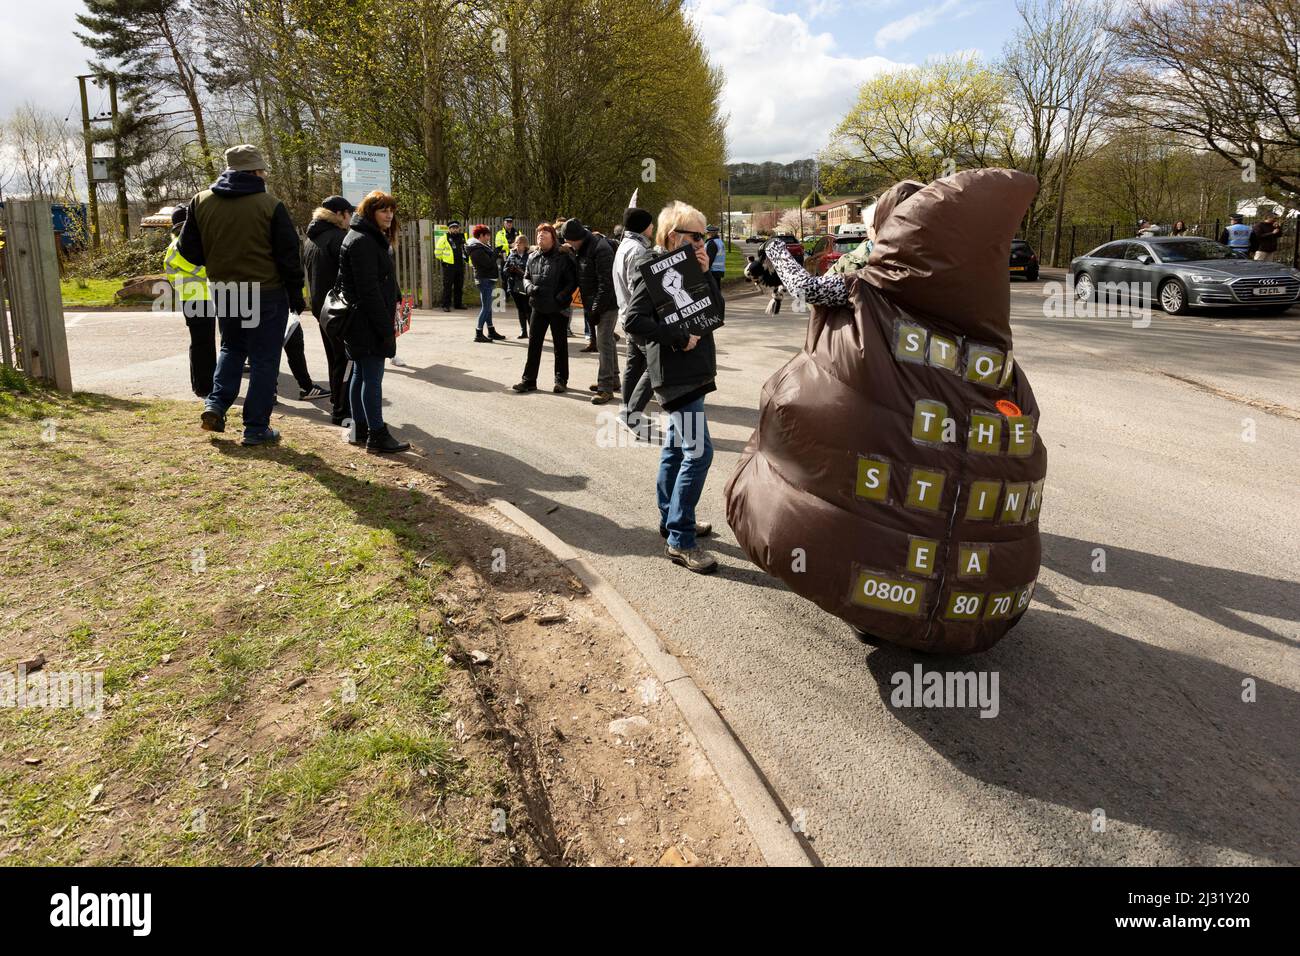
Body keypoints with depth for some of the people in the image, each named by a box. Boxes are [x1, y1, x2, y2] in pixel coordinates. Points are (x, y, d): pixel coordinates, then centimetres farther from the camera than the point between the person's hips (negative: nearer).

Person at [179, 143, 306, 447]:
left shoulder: (201, 202, 2)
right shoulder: (269, 205, -11)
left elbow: (189, 250, 6)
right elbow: (289, 256, -9)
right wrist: (296, 296, 1)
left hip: (223, 293, 5)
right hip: (266, 293, -4)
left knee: (231, 348, 26)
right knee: (264, 359, 4)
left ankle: (216, 405, 11)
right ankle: (256, 428, 6)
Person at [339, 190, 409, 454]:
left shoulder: (374, 239, 18)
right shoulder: (362, 241, -15)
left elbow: (384, 281, 24)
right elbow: (368, 289, -21)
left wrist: (392, 308, 13)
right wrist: (385, 325, -21)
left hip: (361, 323, 11)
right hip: (367, 322, -11)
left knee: (361, 374, 14)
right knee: (373, 377, -8)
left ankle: (360, 429, 21)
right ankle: (377, 435, -6)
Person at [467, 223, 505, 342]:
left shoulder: (480, 247, 15)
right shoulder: (477, 250, -17)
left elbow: (489, 260, 17)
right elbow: (489, 263, -23)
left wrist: (494, 253, 2)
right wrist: (496, 252, -13)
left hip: (487, 280, 11)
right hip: (485, 280, -11)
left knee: (487, 307, 16)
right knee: (486, 307, -9)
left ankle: (491, 332, 24)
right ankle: (479, 334, -6)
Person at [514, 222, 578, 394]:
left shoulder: (563, 257, -8)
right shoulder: (532, 258, 8)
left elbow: (572, 281, -10)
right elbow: (526, 277, 15)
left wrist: (561, 297, -22)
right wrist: (529, 287, -7)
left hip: (558, 308, -5)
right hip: (538, 307, 5)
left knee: (560, 345, 8)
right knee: (534, 343, 6)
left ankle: (561, 380, 19)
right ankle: (529, 380, 12)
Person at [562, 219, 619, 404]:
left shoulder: (600, 249, -19)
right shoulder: (581, 248, 11)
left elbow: (606, 283, -22)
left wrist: (596, 309, -20)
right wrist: (589, 308, 12)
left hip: (606, 305, -9)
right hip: (593, 305, 9)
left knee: (604, 343, -9)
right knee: (607, 342, 17)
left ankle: (606, 387, -6)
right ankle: (613, 379, 28)